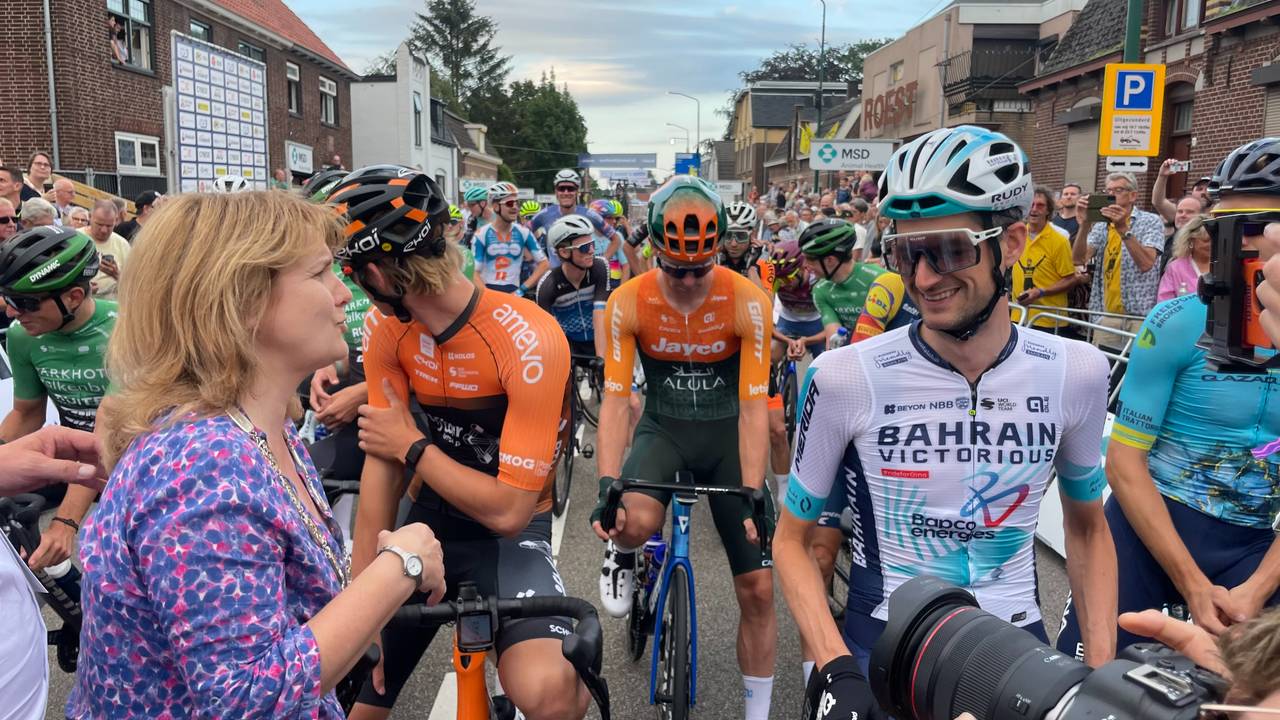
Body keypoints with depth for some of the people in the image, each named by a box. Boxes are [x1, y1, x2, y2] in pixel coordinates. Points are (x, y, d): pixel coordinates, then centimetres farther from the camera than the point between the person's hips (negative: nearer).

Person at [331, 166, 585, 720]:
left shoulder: (529, 342, -26)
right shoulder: (386, 328, -8)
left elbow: (509, 510, -25)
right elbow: (380, 463, -9)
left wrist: (412, 445, -16)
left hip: (512, 533, -5)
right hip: (430, 518, 5)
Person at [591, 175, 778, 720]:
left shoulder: (748, 303, -19)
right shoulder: (627, 304, -17)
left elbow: (753, 406, -19)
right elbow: (615, 399, -18)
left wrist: (753, 495, -26)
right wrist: (607, 486, -29)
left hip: (726, 432, 1)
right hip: (663, 428, 0)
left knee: (758, 588, 0)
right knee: (634, 522, -34)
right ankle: (622, 555, 6)